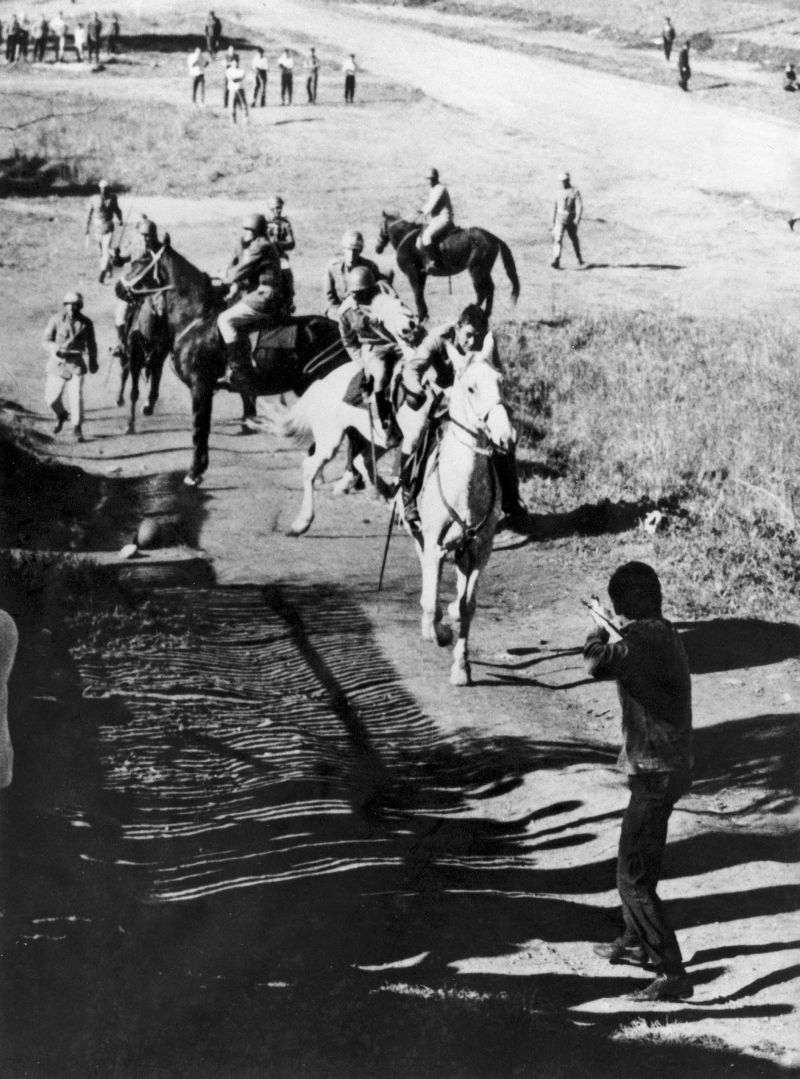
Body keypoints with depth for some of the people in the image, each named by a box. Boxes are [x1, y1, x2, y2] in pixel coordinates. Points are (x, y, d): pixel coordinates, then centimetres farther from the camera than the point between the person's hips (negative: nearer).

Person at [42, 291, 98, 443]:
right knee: (51, 398, 2)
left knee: (76, 396, -13)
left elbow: (91, 344, 12)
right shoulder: (56, 320, -5)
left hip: (77, 365, -1)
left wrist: (93, 362, 21)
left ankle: (77, 428, 4)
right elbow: (46, 341, -4)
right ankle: (61, 415, 35)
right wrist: (56, 349, -24)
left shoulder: (86, 323, -3)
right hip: (58, 363, 1)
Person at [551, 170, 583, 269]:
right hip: (560, 220, 3)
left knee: (574, 239, 12)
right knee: (557, 239, -12)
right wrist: (553, 221, 17)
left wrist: (577, 219, -24)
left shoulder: (575, 192, -6)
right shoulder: (559, 193, 9)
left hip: (571, 220, -3)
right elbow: (555, 207, 18)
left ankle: (579, 258, 32)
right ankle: (556, 262, -23)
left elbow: (579, 207, -13)